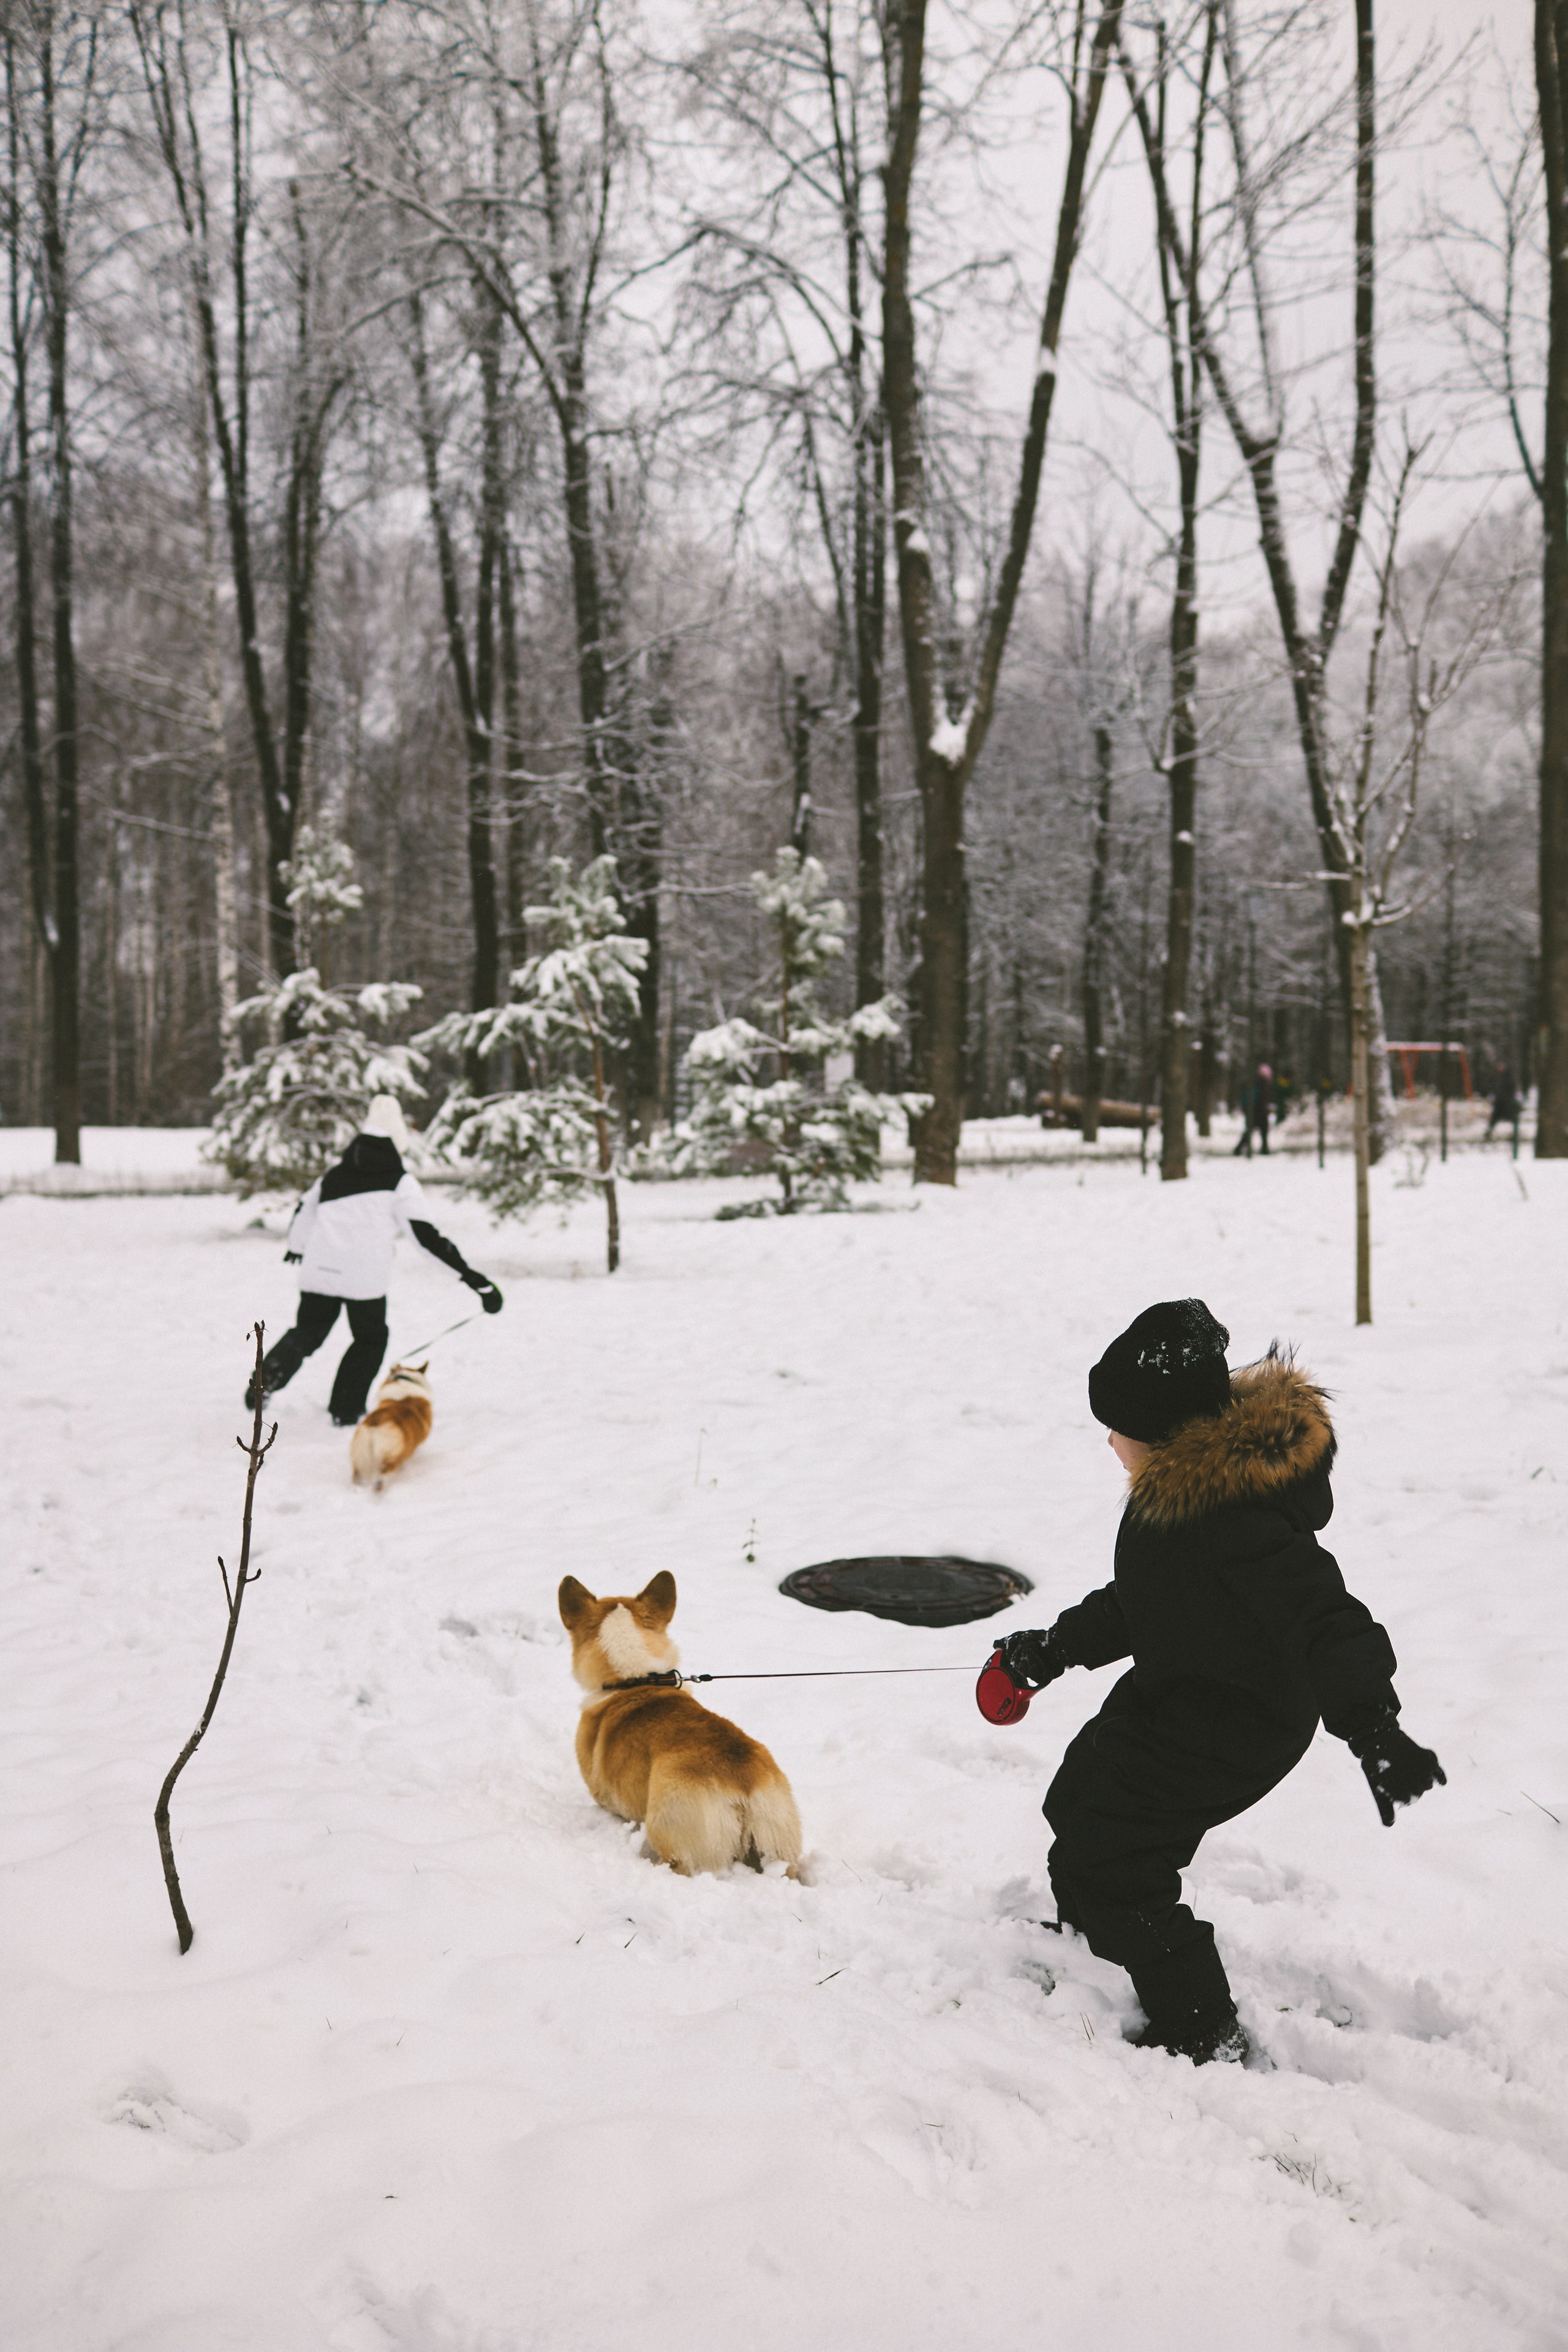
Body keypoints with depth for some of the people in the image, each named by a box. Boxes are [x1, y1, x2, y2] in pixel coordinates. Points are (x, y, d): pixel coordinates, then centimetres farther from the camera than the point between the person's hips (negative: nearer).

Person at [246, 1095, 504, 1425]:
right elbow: (428, 1237, -6)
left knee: (307, 1332, 20)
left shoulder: (333, 1176, 15)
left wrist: (295, 1247, 51)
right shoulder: (399, 1183, 1)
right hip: (365, 1279, -4)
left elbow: (303, 1214, 28)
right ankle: (346, 1410, 17)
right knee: (371, 1339, 18)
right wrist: (476, 1279, -6)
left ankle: (270, 1372, -6)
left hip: (318, 1272, 4)